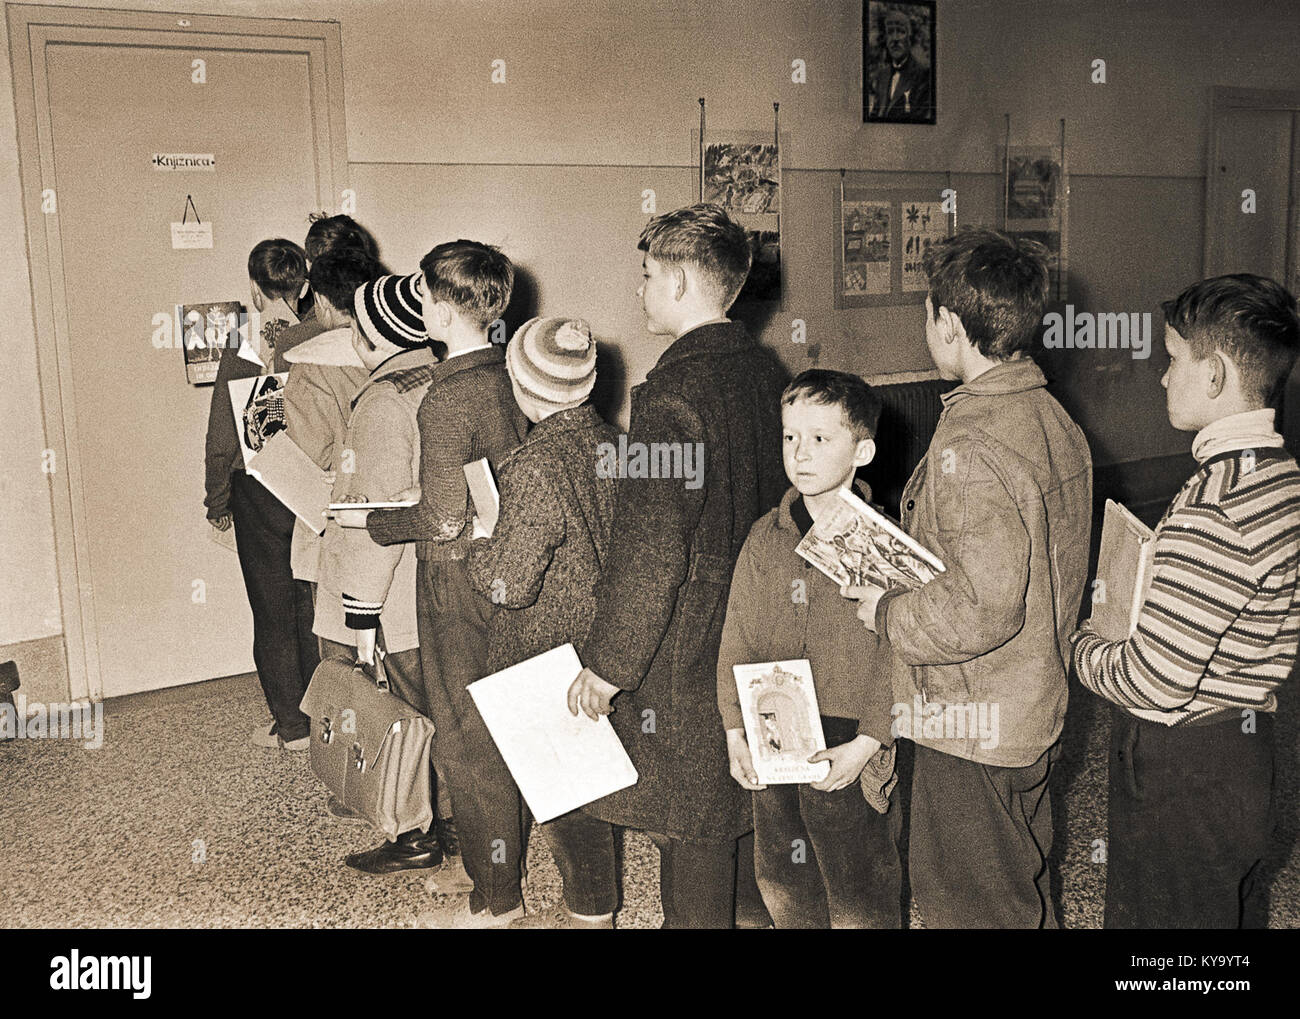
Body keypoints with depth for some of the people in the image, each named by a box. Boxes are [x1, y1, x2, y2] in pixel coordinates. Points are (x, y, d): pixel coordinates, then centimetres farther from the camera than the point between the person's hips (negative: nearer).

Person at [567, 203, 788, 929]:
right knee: (738, 807, 24)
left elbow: (652, 553, -24)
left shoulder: (674, 392, -22)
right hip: (755, 631, 9)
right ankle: (745, 910, 40)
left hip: (688, 648, -9)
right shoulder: (767, 372, 4)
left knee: (692, 824, 7)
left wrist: (606, 665, -16)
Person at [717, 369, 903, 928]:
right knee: (780, 884, 22)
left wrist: (867, 743, -16)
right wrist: (735, 731, 1)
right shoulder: (765, 537, 2)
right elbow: (736, 637, 6)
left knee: (859, 902, 11)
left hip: (849, 759, -5)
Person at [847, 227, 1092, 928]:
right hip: (1037, 709, 9)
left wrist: (887, 612, -13)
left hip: (971, 727, -9)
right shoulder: (1055, 419, 4)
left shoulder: (970, 442, -25)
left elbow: (979, 608, -30)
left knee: (965, 904, 10)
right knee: (1024, 894, 25)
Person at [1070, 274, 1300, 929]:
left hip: (1180, 770, -9)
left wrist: (1083, 643, -8)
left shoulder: (1211, 512, -30)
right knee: (1236, 911, 27)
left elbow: (1152, 682, -27)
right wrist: (1131, 613, 9)